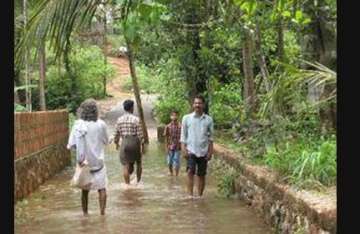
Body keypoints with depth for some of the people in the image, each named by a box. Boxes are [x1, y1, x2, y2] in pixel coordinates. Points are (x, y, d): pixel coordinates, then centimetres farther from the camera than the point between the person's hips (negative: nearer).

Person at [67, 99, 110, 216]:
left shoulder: (78, 125, -10)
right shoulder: (101, 124, -11)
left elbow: (71, 145, -12)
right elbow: (106, 141, 3)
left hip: (83, 163, 2)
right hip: (98, 162, -1)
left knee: (85, 190, 16)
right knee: (102, 188, 9)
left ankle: (85, 213, 22)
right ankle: (102, 212, 2)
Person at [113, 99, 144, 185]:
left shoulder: (119, 119, 2)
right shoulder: (136, 119, -9)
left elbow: (117, 134, 7)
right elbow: (140, 134, -10)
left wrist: (116, 143, 23)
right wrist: (142, 145, -4)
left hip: (124, 143, 2)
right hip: (135, 143, -2)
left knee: (126, 166, 2)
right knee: (138, 163, 18)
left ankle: (127, 184, -3)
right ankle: (138, 181, 22)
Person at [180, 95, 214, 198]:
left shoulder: (208, 119, 5)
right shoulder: (186, 118, 3)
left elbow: (210, 137, 7)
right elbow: (183, 135, 3)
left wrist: (210, 151, 0)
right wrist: (183, 149, -7)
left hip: (203, 151, 2)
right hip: (191, 150, -2)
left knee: (201, 175, 6)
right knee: (190, 171, -17)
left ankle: (200, 196, 16)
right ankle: (190, 195, -17)